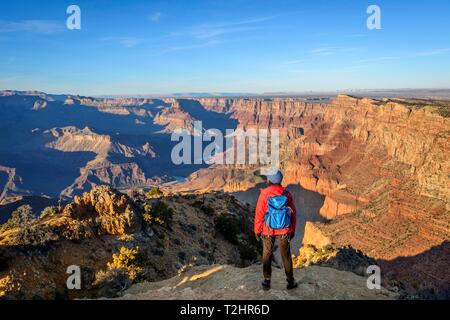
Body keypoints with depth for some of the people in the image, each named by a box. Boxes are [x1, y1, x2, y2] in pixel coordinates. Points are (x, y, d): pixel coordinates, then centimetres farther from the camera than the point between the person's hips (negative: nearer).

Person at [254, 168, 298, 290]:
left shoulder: (264, 194, -17)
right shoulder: (287, 194, -8)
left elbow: (259, 214, -13)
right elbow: (293, 213, -1)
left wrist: (257, 231, -1)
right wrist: (293, 230, 11)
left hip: (268, 231, -2)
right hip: (284, 231, 2)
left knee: (267, 255, 15)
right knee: (286, 255, 15)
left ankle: (267, 281, 20)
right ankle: (290, 281, 23)